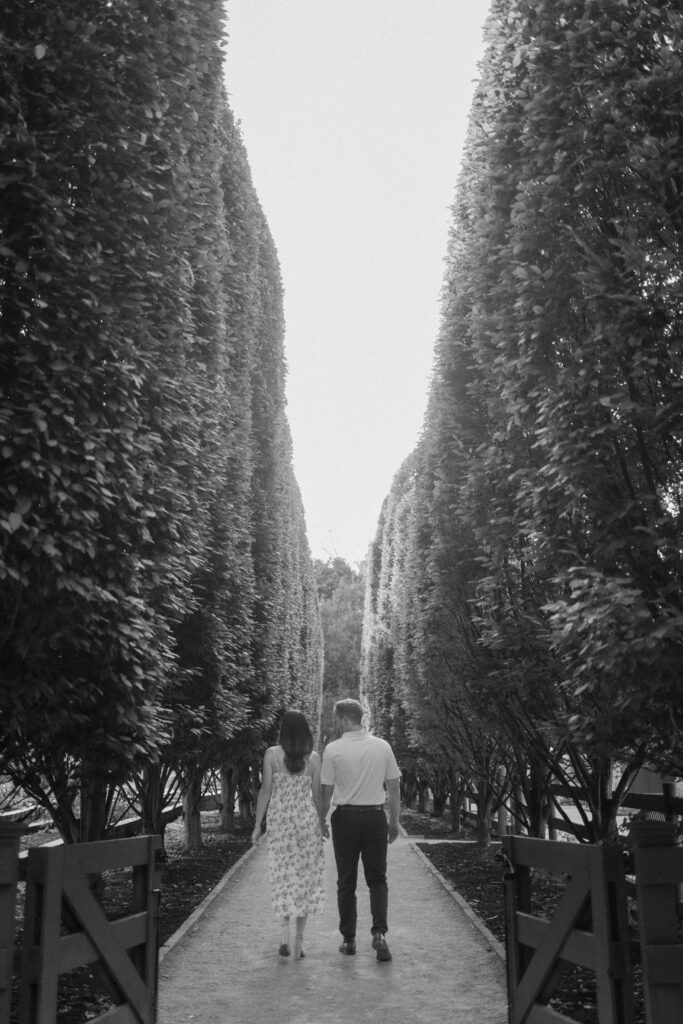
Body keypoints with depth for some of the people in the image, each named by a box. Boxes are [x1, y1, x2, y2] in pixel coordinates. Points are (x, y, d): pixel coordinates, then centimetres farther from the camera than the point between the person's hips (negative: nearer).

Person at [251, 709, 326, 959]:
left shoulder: (271, 754, -4)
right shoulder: (314, 758, -2)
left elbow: (265, 790, -5)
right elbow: (317, 795, 1)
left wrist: (258, 825, 1)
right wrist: (321, 824, 13)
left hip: (279, 818, 0)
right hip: (307, 818, 1)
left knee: (284, 875, 10)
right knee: (306, 876, 10)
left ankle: (284, 931, -6)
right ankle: (299, 939, 12)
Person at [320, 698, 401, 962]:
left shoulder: (333, 749, -8)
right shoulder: (383, 746, 0)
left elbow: (326, 792, -5)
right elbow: (394, 786, 4)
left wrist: (321, 822, 7)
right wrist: (394, 821, 13)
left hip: (345, 817, -1)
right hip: (376, 816, 2)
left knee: (346, 881, 11)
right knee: (377, 879, 12)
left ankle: (349, 939, 17)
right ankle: (379, 933, -3)